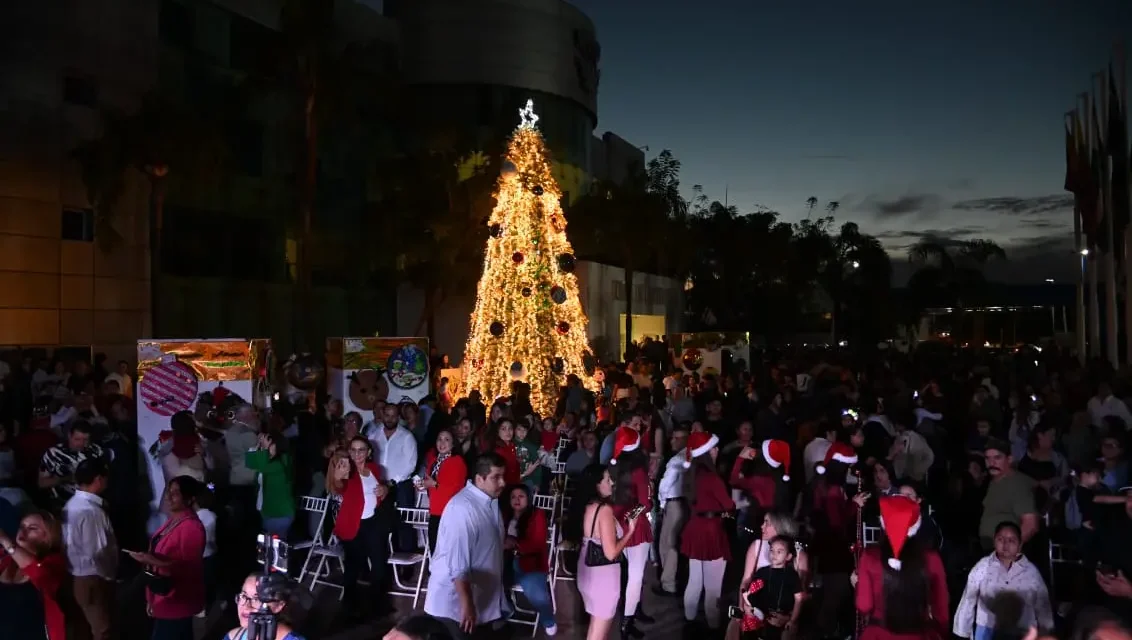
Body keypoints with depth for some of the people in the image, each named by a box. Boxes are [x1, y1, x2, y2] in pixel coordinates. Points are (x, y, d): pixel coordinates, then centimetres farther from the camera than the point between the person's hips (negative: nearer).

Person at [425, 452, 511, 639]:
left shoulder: (491, 500, 2)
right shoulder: (463, 509, -27)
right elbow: (458, 564, -29)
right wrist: (466, 604, -28)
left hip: (483, 598, 9)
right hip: (455, 602, -9)